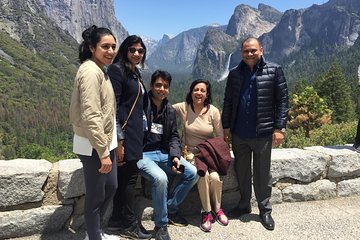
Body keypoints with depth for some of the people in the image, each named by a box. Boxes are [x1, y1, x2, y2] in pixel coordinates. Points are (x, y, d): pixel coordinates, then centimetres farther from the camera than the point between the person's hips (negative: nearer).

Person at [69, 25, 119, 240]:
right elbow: (90, 116, -25)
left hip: (105, 141, 10)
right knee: (96, 196, 5)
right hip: (93, 146, -10)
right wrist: (103, 152, -22)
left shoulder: (101, 70, 12)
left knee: (111, 187, 20)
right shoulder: (91, 71, -18)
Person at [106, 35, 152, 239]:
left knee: (124, 177, 13)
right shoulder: (117, 70, -10)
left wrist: (140, 132, 15)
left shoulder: (136, 73, 17)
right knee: (130, 177, -1)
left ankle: (117, 220, 25)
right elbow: (113, 106, -17)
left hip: (136, 132, 9)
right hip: (124, 133, -8)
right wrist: (119, 140, -20)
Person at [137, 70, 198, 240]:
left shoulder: (170, 110, 10)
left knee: (192, 173, -3)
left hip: (163, 153, 7)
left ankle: (170, 209, 14)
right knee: (160, 178, -32)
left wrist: (175, 156, -4)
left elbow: (173, 137, 12)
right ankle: (161, 225, -8)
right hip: (143, 154, -7)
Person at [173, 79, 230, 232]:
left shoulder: (213, 111, -4)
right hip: (191, 152, -1)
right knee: (203, 174, -29)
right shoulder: (183, 108, -5)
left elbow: (220, 137, 2)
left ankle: (217, 209, 5)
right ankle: (206, 212, -7)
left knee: (215, 177, -25)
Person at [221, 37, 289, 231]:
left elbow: (282, 101, -5)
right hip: (239, 133, 3)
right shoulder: (234, 74, 5)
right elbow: (228, 102, 8)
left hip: (263, 133, -3)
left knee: (262, 173, 9)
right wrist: (226, 126, 6)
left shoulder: (274, 71, -4)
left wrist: (279, 128, -10)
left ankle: (265, 210, 27)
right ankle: (244, 205, 34)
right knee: (242, 171, 15)